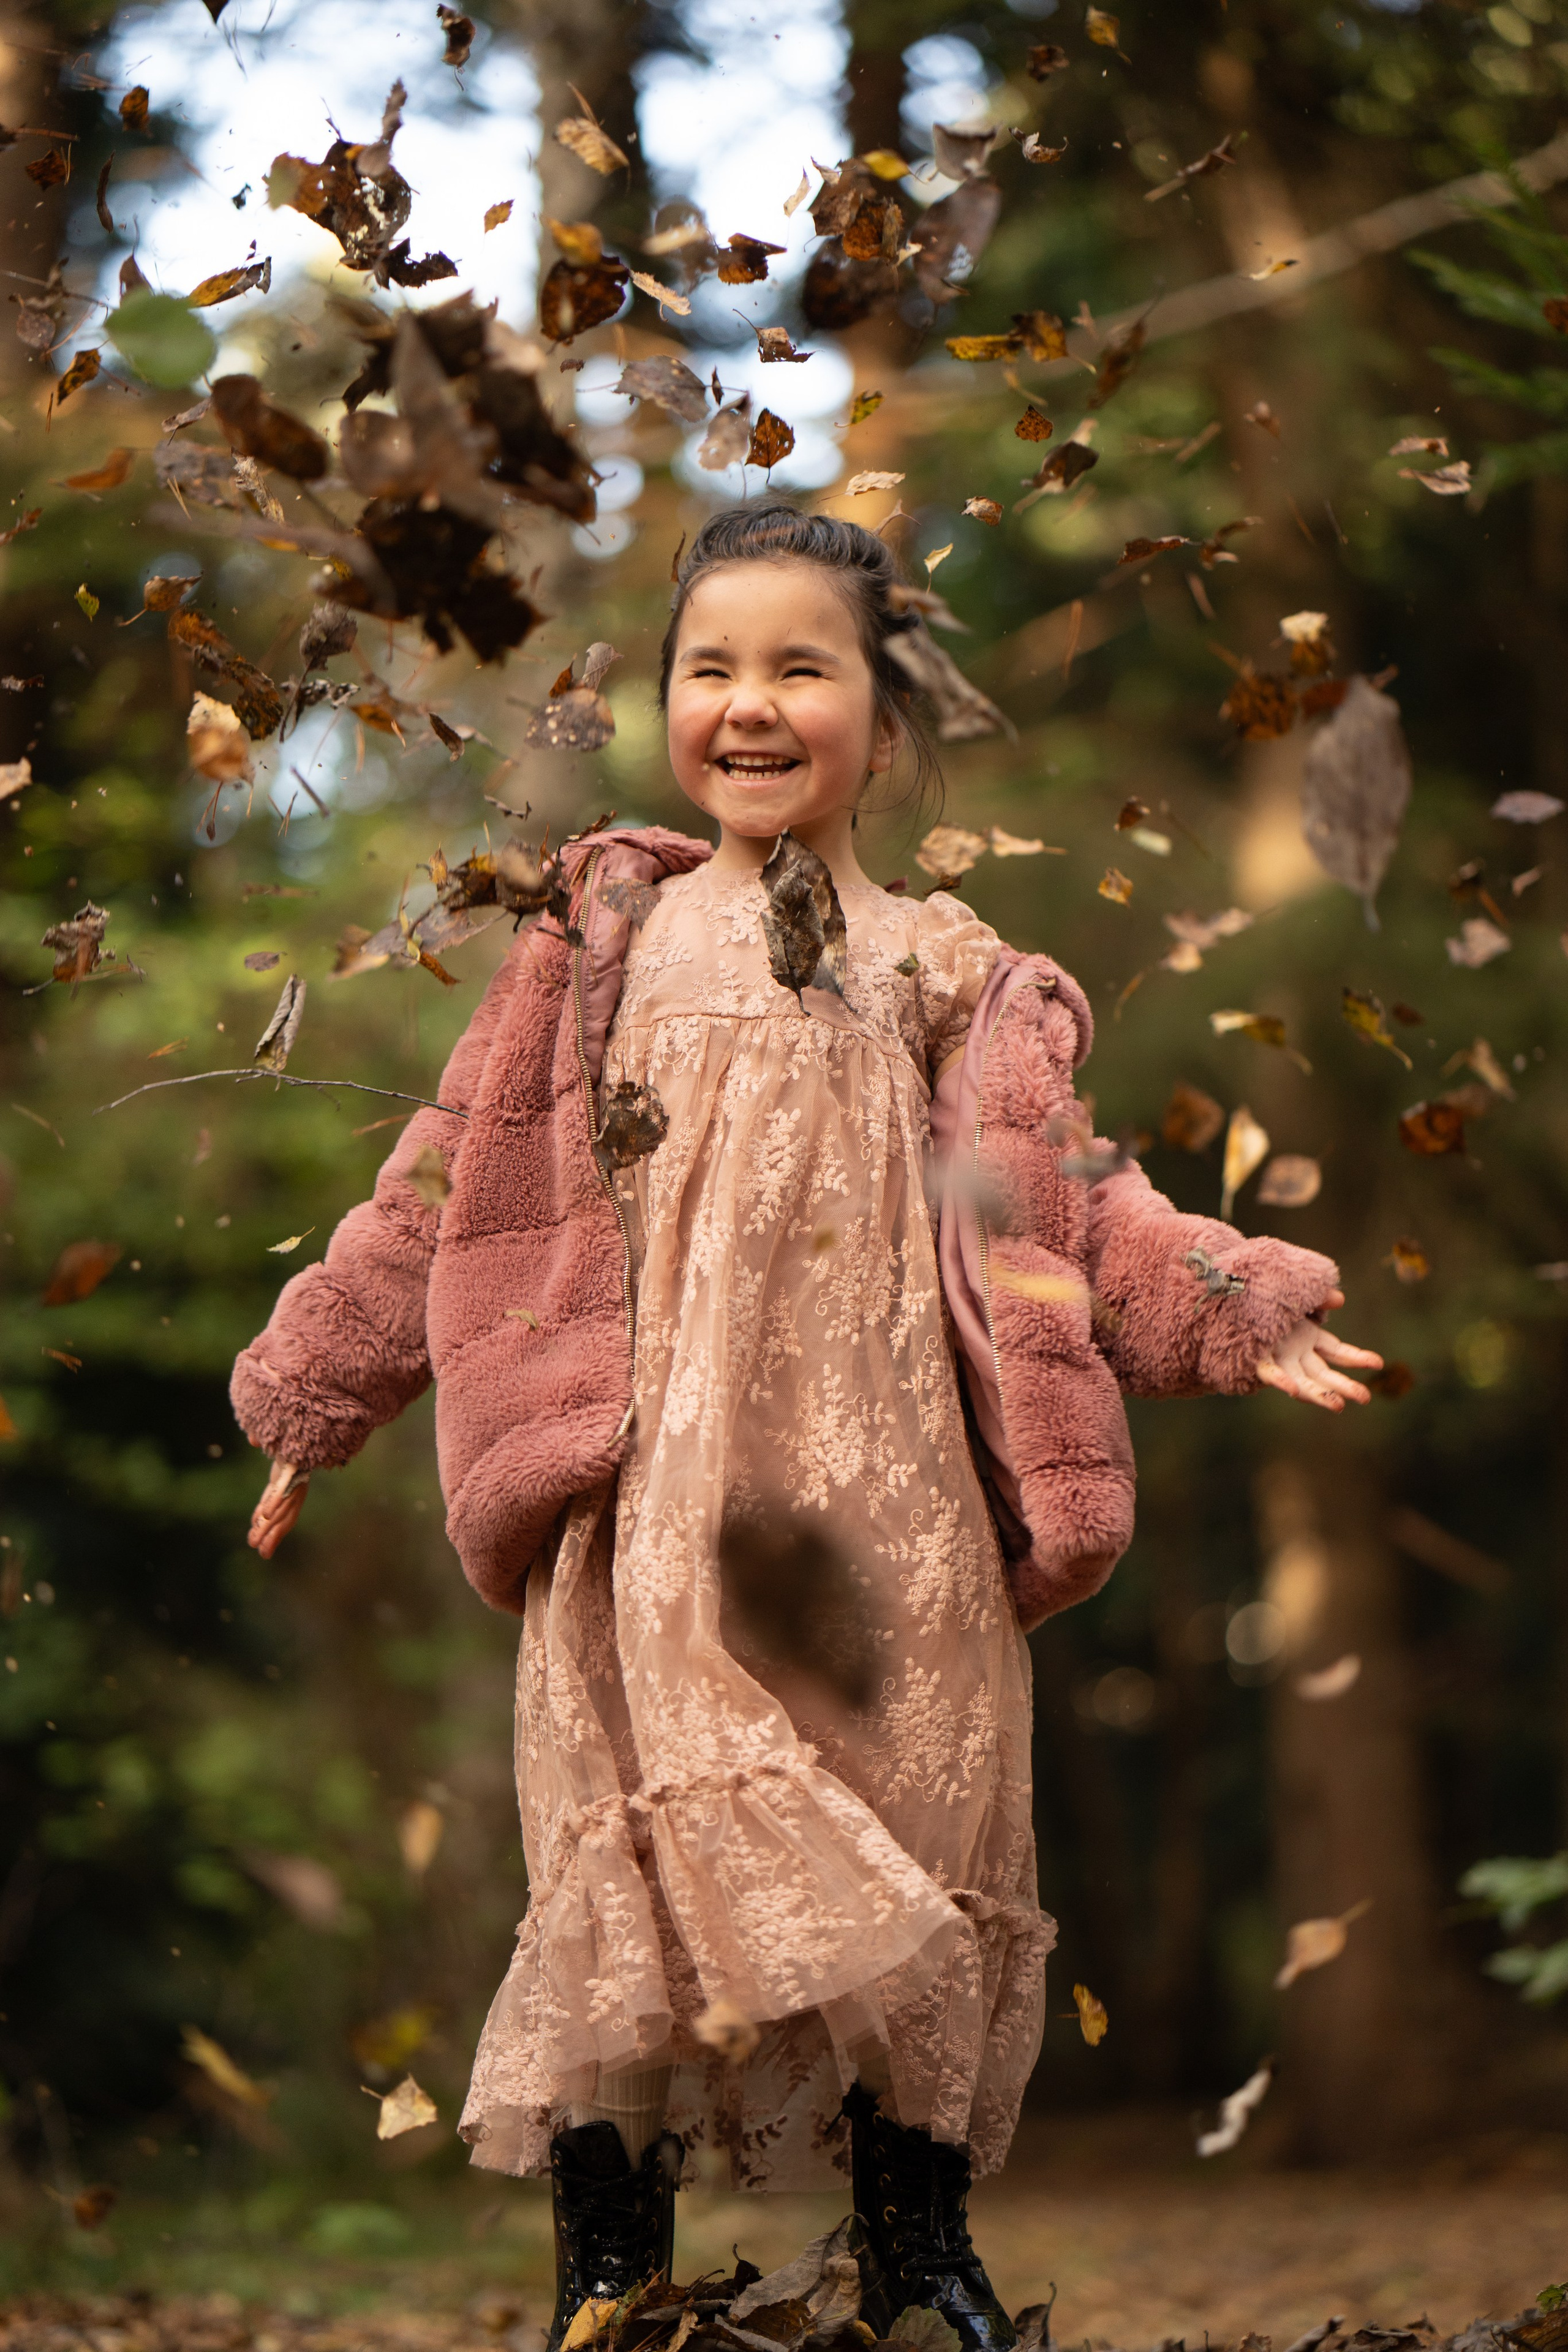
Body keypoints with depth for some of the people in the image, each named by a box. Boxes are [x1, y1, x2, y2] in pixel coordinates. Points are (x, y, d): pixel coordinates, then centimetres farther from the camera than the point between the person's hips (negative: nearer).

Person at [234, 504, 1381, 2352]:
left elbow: (1059, 1199, 10)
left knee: (921, 1821, 3)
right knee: (643, 1833, -8)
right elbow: (457, 1179, 14)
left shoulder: (946, 971, 14)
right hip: (655, 1486, -1)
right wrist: (318, 1391, 14)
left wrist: (1236, 1313, -2)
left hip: (887, 1485, 1)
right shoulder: (610, 931, 13)